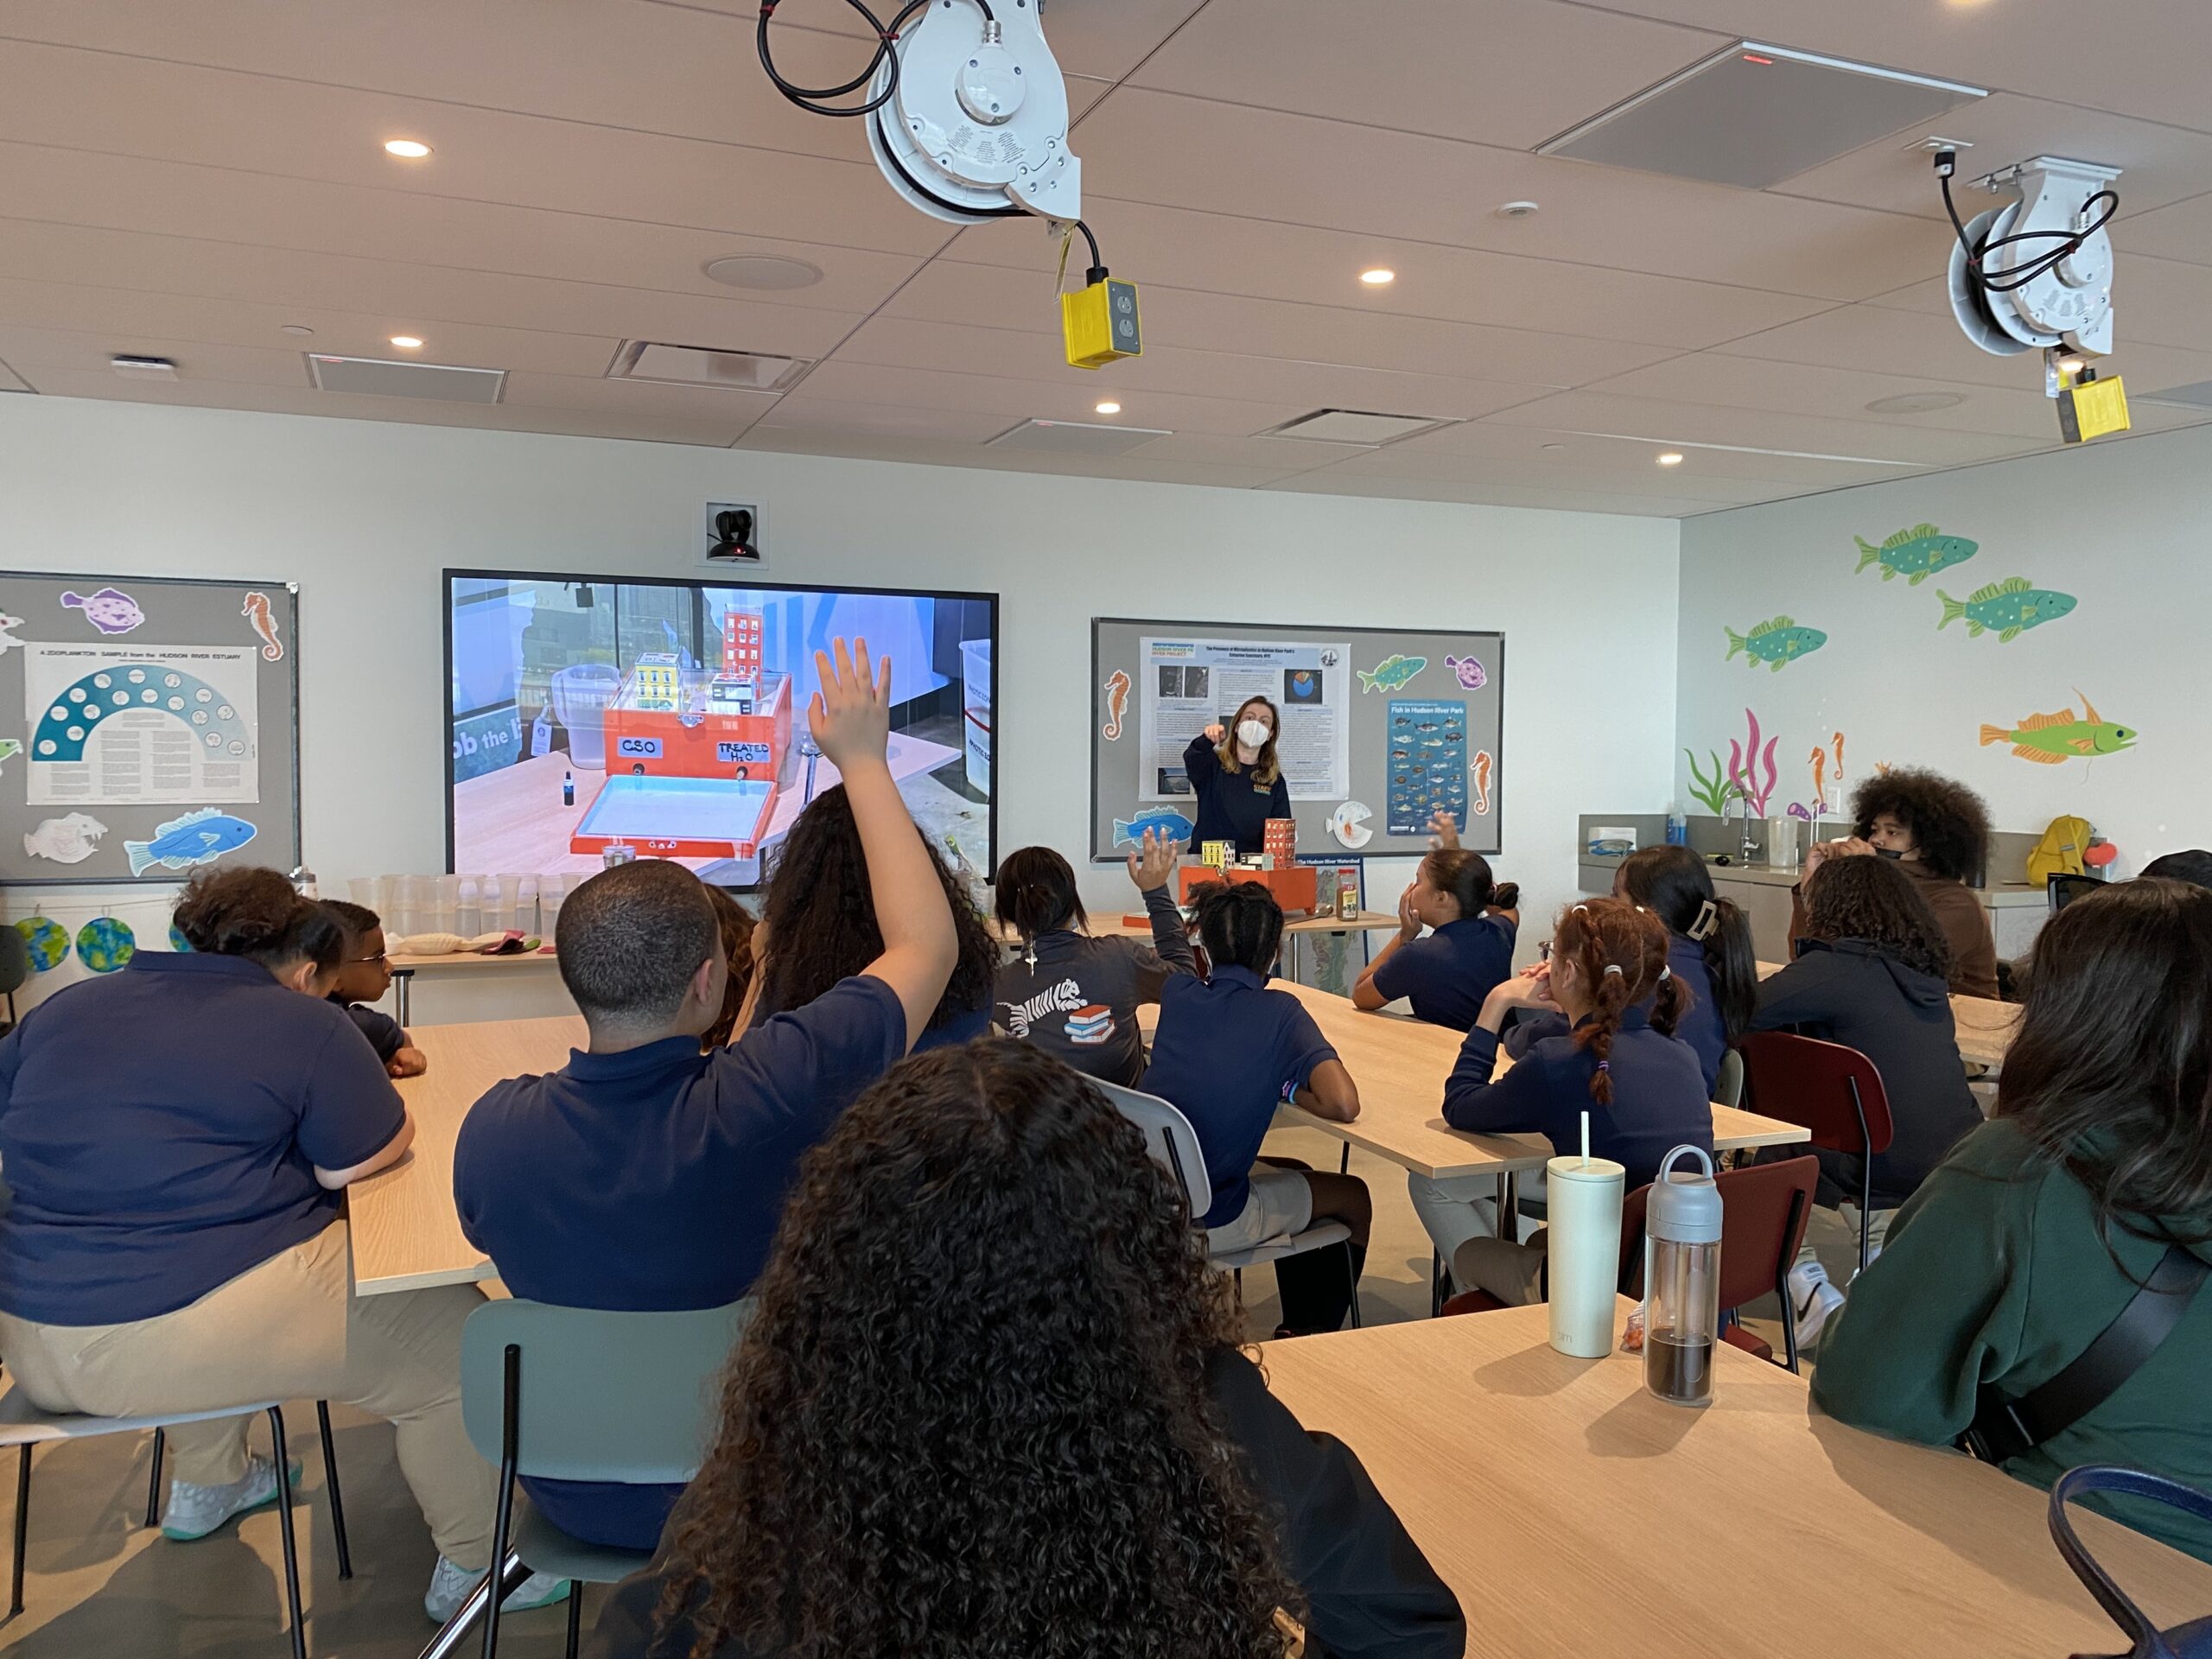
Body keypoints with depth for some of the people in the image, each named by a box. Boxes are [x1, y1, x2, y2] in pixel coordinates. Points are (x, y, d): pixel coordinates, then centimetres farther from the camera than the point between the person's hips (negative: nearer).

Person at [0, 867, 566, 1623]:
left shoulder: (62, 1008, 10)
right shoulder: (304, 1025, -8)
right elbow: (359, 1163, -5)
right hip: (198, 1335, -7)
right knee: (453, 1335, 8)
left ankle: (205, 1485, 48)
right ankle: (473, 1567, 17)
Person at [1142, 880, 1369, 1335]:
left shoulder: (1177, 995, 1)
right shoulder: (1280, 1012, -13)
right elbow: (1343, 1105, -23)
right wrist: (1286, 1089, -7)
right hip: (1209, 1224, -6)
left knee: (1294, 1174, 32)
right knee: (1354, 1197, 20)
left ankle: (1294, 1329, 43)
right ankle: (1311, 1336, 34)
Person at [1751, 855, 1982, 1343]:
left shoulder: (1837, 968, -12)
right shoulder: (1926, 973, 11)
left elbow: (1743, 1014, -21)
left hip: (1889, 1172, -8)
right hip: (1962, 1167, 8)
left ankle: (1808, 1287, 6)